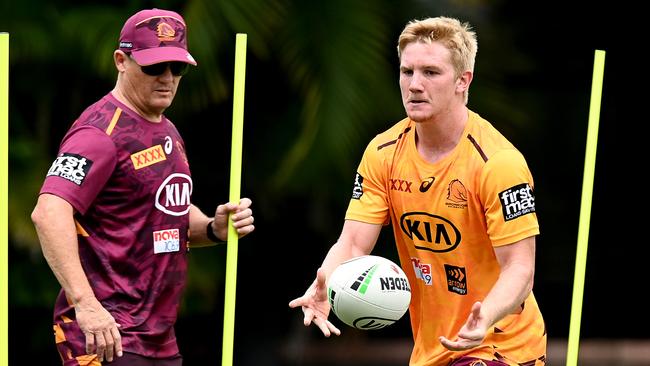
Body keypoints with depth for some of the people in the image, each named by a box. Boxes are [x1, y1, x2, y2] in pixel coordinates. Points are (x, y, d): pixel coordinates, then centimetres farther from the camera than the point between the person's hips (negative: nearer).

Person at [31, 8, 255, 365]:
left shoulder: (168, 132, 17)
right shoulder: (102, 131, -13)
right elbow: (49, 212, -26)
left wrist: (213, 227, 6)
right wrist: (84, 303, -36)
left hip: (160, 337, 9)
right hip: (105, 336, -9)